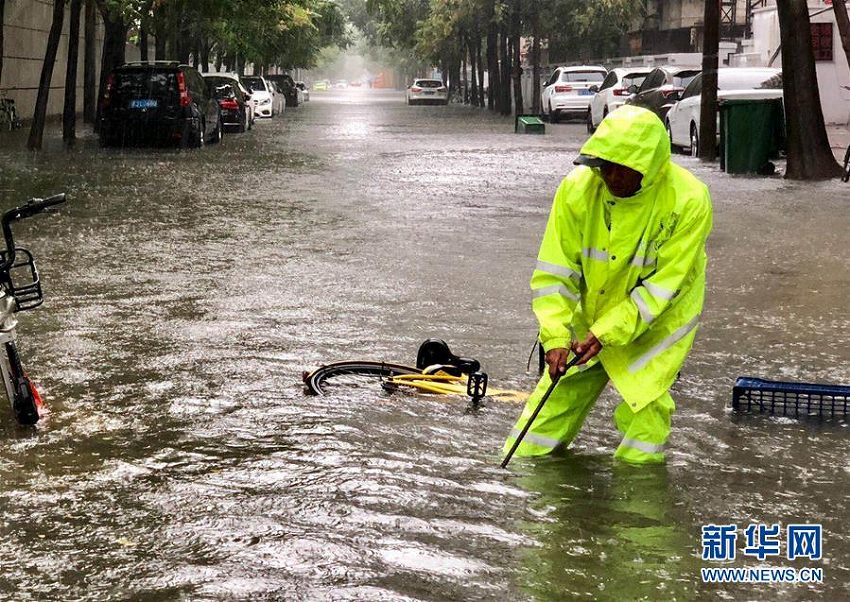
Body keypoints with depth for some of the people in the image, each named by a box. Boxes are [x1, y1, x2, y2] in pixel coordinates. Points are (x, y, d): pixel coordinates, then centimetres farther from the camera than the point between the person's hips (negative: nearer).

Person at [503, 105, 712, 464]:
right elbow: (555, 271, -13)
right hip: (587, 318, 2)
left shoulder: (688, 201, -23)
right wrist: (555, 337, -23)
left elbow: (662, 286, -20)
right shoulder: (577, 188, -17)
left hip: (656, 326, -2)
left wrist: (607, 333, -26)